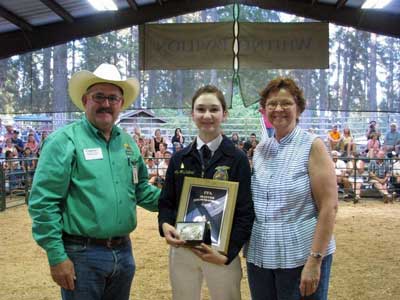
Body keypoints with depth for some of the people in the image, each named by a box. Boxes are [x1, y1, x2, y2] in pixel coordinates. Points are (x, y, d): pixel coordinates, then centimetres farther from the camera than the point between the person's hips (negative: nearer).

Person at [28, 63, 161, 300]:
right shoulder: (64, 140, -11)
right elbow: (43, 202, -14)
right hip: (83, 254, -6)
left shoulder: (128, 142, 9)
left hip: (123, 251, 6)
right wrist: (57, 256, -16)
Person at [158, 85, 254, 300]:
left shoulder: (237, 159, -4)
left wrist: (228, 252, -16)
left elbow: (245, 211, -7)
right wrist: (165, 225, -12)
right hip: (181, 250, 3)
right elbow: (166, 201, 9)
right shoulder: (179, 158, 5)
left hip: (221, 251, -2)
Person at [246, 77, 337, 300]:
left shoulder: (313, 146, -7)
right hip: (259, 256, 5)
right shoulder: (260, 150, 7)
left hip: (300, 257, -4)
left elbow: (329, 206, -12)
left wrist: (315, 260, -16)